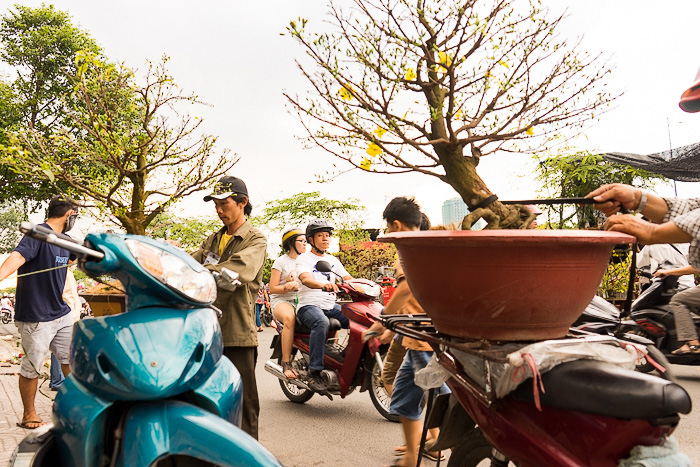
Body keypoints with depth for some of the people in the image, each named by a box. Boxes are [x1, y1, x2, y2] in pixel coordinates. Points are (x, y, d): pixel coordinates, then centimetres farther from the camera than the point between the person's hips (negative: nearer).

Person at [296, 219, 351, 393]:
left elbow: (349, 279, 13)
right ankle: (314, 372, -36)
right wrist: (323, 285, -41)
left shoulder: (333, 260, 20)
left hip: (331, 306, 6)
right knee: (321, 322, -38)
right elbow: (305, 279, -19)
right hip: (309, 306, -6)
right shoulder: (304, 258, 1)